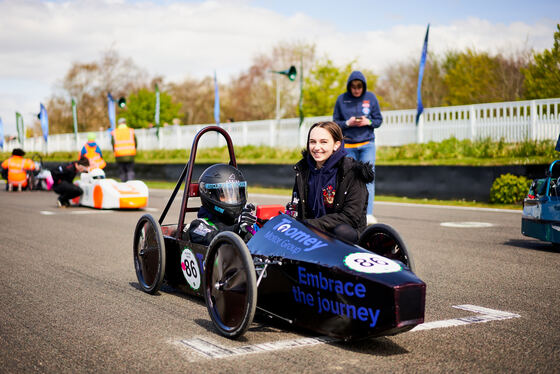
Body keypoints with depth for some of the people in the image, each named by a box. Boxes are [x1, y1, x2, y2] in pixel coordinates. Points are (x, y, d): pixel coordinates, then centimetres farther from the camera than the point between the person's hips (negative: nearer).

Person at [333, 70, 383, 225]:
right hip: (348, 145, 1)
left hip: (367, 144, -1)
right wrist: (347, 123, -14)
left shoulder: (371, 98, 2)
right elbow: (335, 122, 5)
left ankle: (368, 214, -13)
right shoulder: (342, 99, 1)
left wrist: (368, 122, -14)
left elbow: (379, 120, 7)